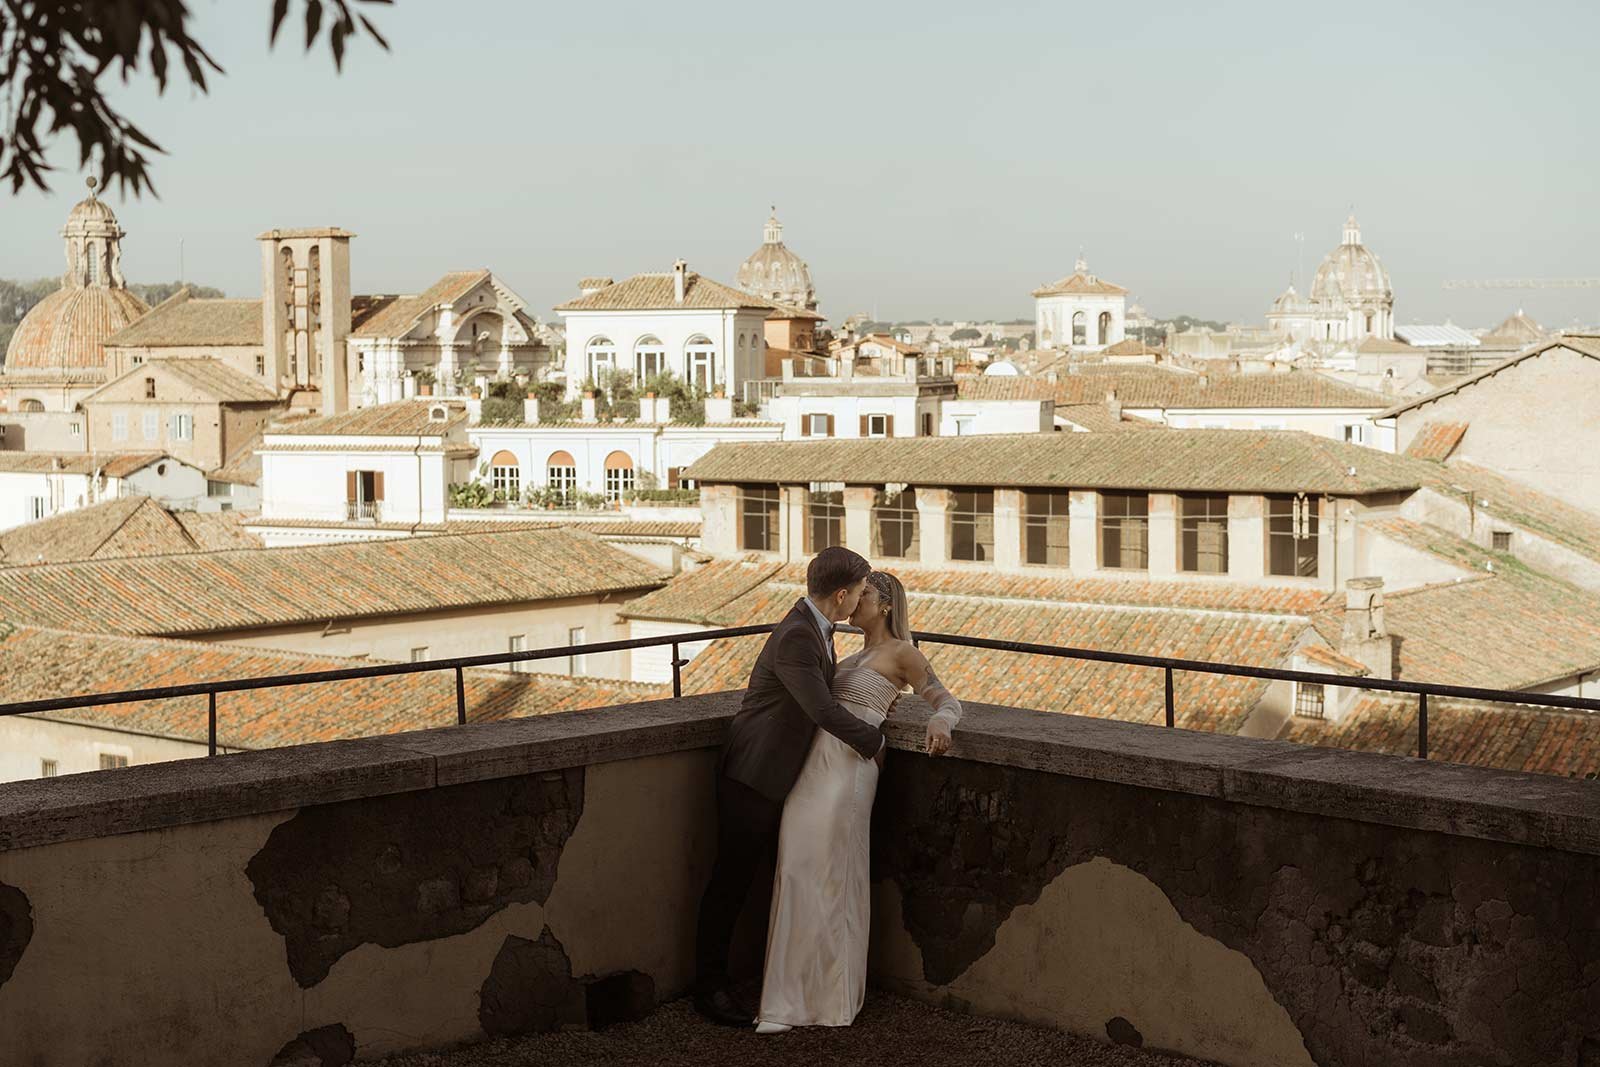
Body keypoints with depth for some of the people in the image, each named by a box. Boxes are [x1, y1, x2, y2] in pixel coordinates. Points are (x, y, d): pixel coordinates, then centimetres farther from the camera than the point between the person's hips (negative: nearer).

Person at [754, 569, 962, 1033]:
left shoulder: (901, 654, 2)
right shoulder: (856, 655, 26)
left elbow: (948, 701, -4)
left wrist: (939, 722, -22)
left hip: (845, 768, -8)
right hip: (812, 763, 8)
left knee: (826, 876, -7)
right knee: (796, 873, 2)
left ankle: (825, 997, -1)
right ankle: (790, 996, 6)